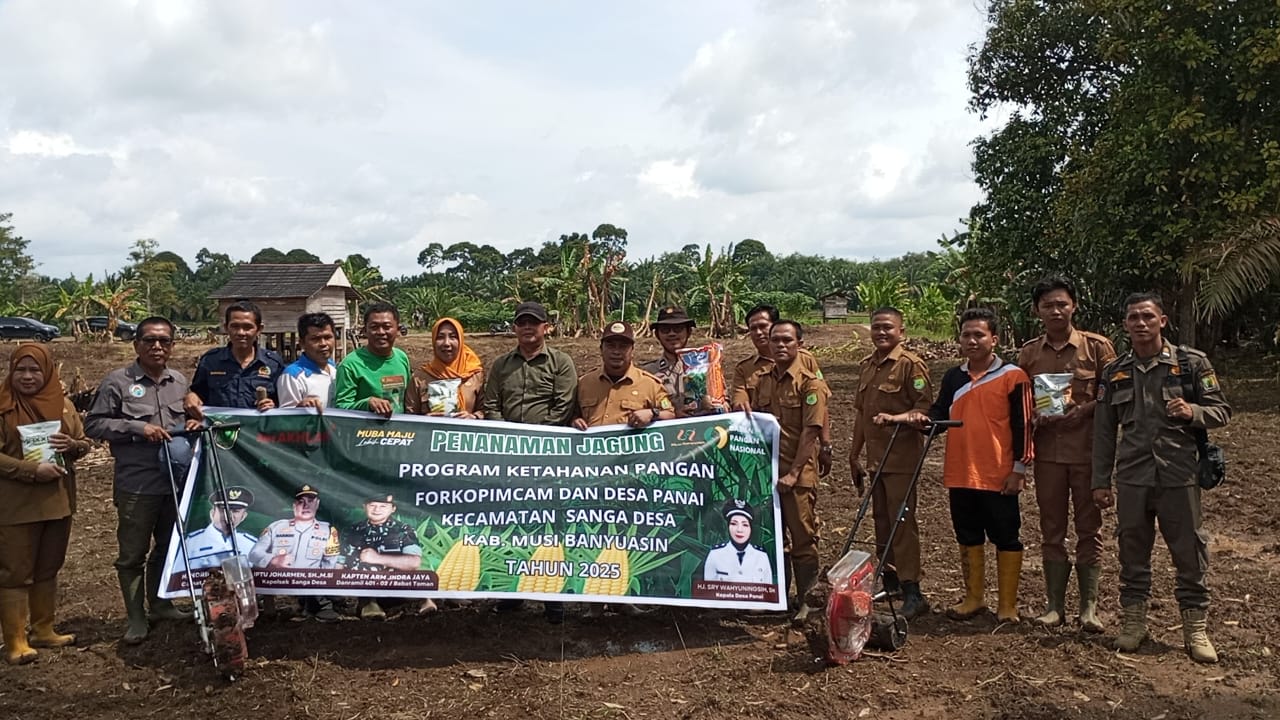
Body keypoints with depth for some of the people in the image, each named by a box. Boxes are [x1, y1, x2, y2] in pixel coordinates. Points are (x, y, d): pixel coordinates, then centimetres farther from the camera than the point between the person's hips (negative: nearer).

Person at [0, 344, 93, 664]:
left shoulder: (63, 404, 7)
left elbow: (84, 444, 11)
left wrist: (72, 446, -12)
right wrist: (32, 470, -23)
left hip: (58, 500, 6)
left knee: (48, 569, 15)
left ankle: (43, 630, 27)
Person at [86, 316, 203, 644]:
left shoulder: (180, 381, 10)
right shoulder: (117, 381, -5)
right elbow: (94, 424, -7)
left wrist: (194, 423, 1)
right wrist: (137, 427, -18)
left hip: (177, 480, 5)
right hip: (136, 485, -5)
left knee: (168, 547, 16)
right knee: (133, 553, 3)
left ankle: (160, 604, 33)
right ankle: (136, 618, 15)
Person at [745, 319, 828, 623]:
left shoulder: (810, 383, -7)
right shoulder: (759, 380, 9)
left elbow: (811, 432, -12)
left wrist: (793, 472, -17)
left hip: (798, 473, -5)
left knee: (803, 537, 3)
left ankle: (806, 601, 15)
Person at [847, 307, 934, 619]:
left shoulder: (910, 364, -9)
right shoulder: (866, 366, 15)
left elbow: (926, 407, -14)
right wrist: (854, 455, 21)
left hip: (901, 456, -8)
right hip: (876, 457, 8)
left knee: (902, 521, -8)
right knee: (881, 520, 14)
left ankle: (912, 592, -2)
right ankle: (888, 583, 27)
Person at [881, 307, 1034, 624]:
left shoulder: (1013, 376, -6)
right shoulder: (953, 377, 9)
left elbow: (1023, 425, -7)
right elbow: (940, 414, 9)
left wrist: (1019, 469, -10)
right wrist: (917, 418, -12)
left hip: (999, 476, -5)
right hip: (960, 475, 5)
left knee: (1006, 538, 5)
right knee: (968, 537, 14)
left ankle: (1008, 605, 15)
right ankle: (974, 597, 26)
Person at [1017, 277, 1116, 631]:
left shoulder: (1097, 346, -2)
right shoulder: (1029, 353, 7)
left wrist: (1084, 410, -17)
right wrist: (1033, 416, -8)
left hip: (1088, 450, -2)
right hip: (1047, 451, 3)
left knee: (1089, 528, 5)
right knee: (1051, 530, 8)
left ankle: (1089, 607, 13)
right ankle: (1055, 604, 17)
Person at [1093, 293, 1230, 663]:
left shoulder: (1192, 363, 1)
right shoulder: (1115, 372, 7)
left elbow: (1221, 410, 4)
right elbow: (1104, 431, 10)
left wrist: (1192, 412, -19)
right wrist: (1100, 481, 8)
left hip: (1179, 475, -2)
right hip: (1132, 478, 2)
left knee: (1190, 552, 4)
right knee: (1132, 552, 9)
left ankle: (1195, 629, 16)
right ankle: (1133, 621, 22)